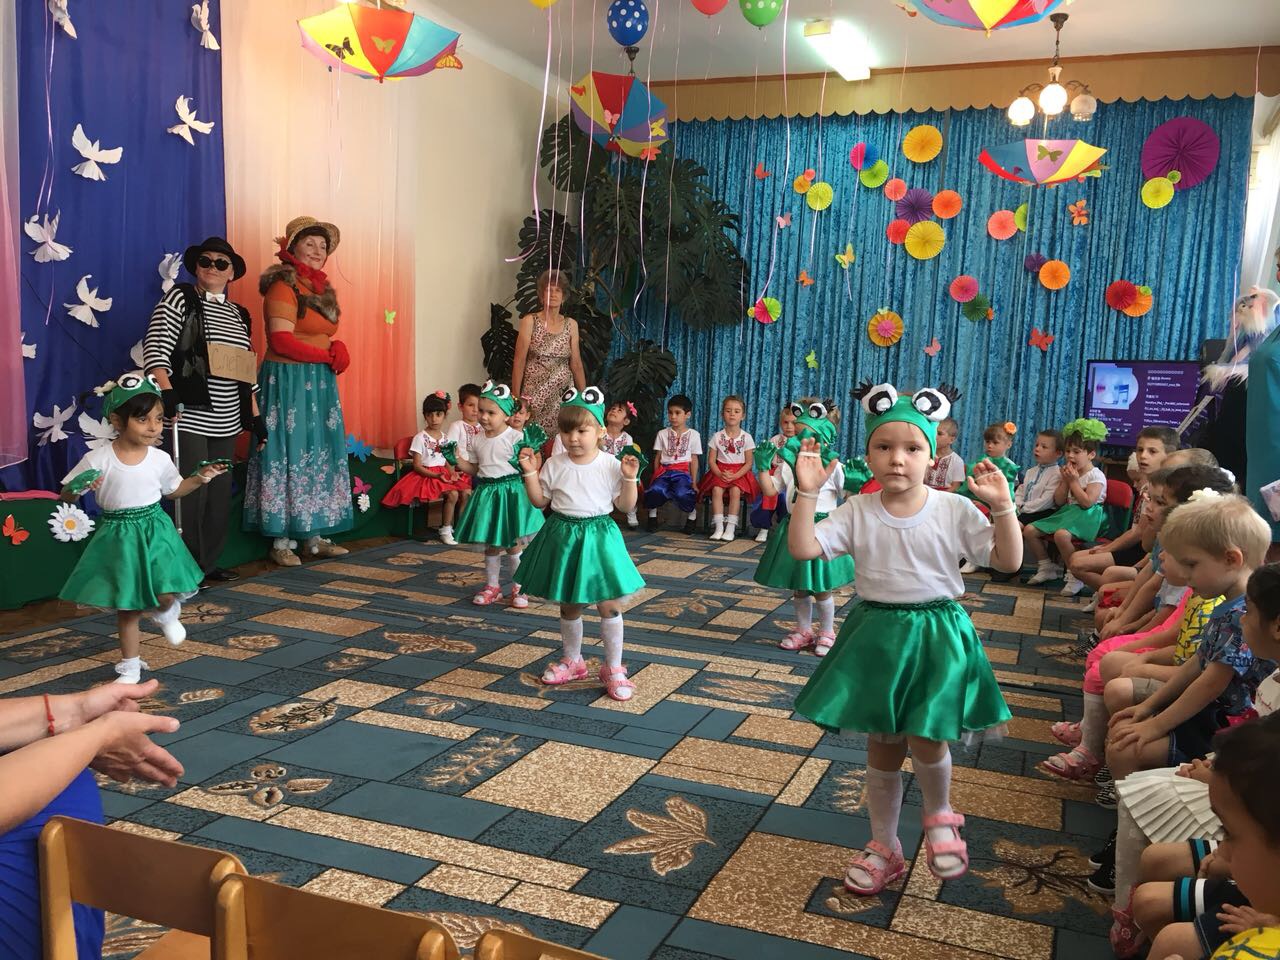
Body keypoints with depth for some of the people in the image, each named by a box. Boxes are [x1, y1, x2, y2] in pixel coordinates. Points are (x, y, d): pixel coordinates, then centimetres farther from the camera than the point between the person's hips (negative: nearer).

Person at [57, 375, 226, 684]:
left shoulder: (160, 459, -3)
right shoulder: (97, 459, -12)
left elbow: (173, 491, 15)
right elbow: (66, 496, -6)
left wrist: (200, 478, 2)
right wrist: (79, 488, -28)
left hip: (154, 532, 1)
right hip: (118, 536, -1)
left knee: (166, 596, -13)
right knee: (125, 606, 7)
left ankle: (165, 614, 28)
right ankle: (130, 666, 25)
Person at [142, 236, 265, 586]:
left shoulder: (239, 314, 17)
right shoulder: (179, 299, 0)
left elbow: (246, 372, 19)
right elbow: (155, 350, -10)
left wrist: (256, 416, 15)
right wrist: (166, 392, -23)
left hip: (225, 422, 6)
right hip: (188, 417, -6)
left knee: (219, 493, 9)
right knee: (190, 492, -7)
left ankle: (209, 563, 20)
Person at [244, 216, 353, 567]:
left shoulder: (320, 288, 16)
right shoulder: (283, 286, -9)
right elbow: (281, 341, -17)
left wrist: (337, 350, -2)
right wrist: (328, 355, -12)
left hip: (319, 384, 8)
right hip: (288, 381, -8)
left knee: (318, 456, 9)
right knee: (289, 455, -5)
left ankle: (314, 536, 16)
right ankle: (281, 541, 3)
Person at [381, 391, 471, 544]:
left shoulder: (445, 437, 9)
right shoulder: (420, 438, -9)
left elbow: (447, 461, 13)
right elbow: (417, 466, -12)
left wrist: (452, 472, -9)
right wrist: (436, 475, -23)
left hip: (443, 474, 6)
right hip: (426, 476, -6)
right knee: (452, 494, -27)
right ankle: (445, 530, -13)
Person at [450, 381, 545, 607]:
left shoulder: (516, 437, -11)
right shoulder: (478, 440, 5)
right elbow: (474, 469, 11)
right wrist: (458, 460, -4)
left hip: (511, 493, -5)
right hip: (486, 493, 5)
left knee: (513, 545, 5)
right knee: (491, 545, 14)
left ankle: (518, 588, 18)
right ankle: (492, 586, 28)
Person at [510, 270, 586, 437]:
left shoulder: (571, 325, 7)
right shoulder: (530, 321, -1)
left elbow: (576, 364, 9)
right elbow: (519, 361, -3)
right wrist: (515, 396, -6)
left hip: (563, 392, 2)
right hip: (535, 393, -2)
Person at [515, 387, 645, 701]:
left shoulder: (611, 465, -8)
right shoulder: (554, 465, 0)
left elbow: (626, 506, -7)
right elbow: (540, 501, 5)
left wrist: (629, 478, -20)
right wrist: (530, 473, -4)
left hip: (598, 536, -3)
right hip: (563, 536, 3)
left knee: (609, 605, -1)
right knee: (568, 606, 15)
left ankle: (613, 668, 13)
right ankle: (571, 661, 34)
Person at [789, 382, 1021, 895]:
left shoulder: (955, 510, -6)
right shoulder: (857, 511, -4)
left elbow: (1008, 561, -7)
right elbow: (803, 549, -13)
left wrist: (1002, 505, -18)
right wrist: (807, 492, -19)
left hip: (937, 636, -2)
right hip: (875, 634, 2)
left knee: (925, 738, -13)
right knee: (881, 747, 11)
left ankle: (940, 815, 23)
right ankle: (884, 847, 31)